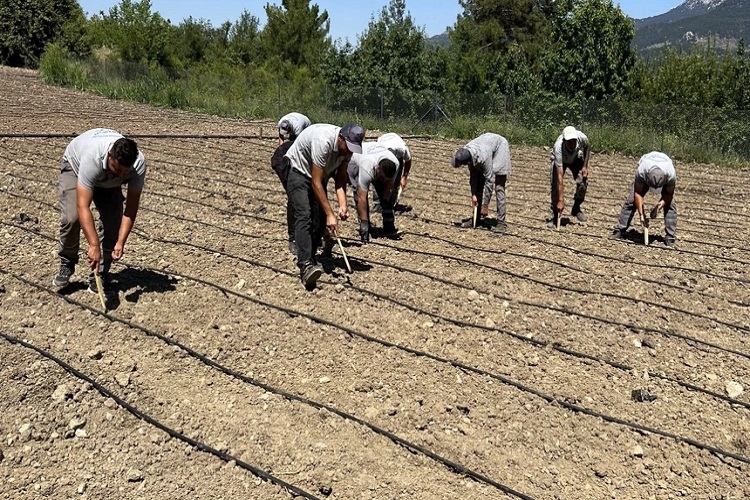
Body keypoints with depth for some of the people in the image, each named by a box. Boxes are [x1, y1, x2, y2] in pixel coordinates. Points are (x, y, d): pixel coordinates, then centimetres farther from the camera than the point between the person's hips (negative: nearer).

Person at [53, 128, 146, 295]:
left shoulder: (138, 163, -35)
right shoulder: (92, 158, -46)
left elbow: (131, 206, -27)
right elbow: (83, 206, -47)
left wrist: (121, 242, -35)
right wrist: (94, 245, -53)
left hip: (109, 181, 3)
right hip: (75, 165, -3)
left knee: (113, 222, -14)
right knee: (71, 217, -22)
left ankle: (100, 275, 0)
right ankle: (67, 264, 5)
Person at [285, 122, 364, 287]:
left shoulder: (348, 145, -15)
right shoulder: (323, 141, -37)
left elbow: (341, 177, -7)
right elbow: (316, 183, -35)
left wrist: (343, 204, -23)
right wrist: (330, 214, -35)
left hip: (319, 175, 8)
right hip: (298, 171, -7)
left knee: (319, 219, -1)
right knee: (304, 216, -23)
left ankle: (309, 259, 10)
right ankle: (306, 265, -33)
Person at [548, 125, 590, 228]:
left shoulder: (582, 138, -35)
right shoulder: (558, 147, -43)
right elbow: (560, 176, -44)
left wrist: (585, 166, -13)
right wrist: (561, 200, -45)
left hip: (576, 159, 3)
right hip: (559, 160, -3)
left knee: (583, 181, -14)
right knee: (555, 185, -17)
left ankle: (576, 209, 10)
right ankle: (555, 215, 0)